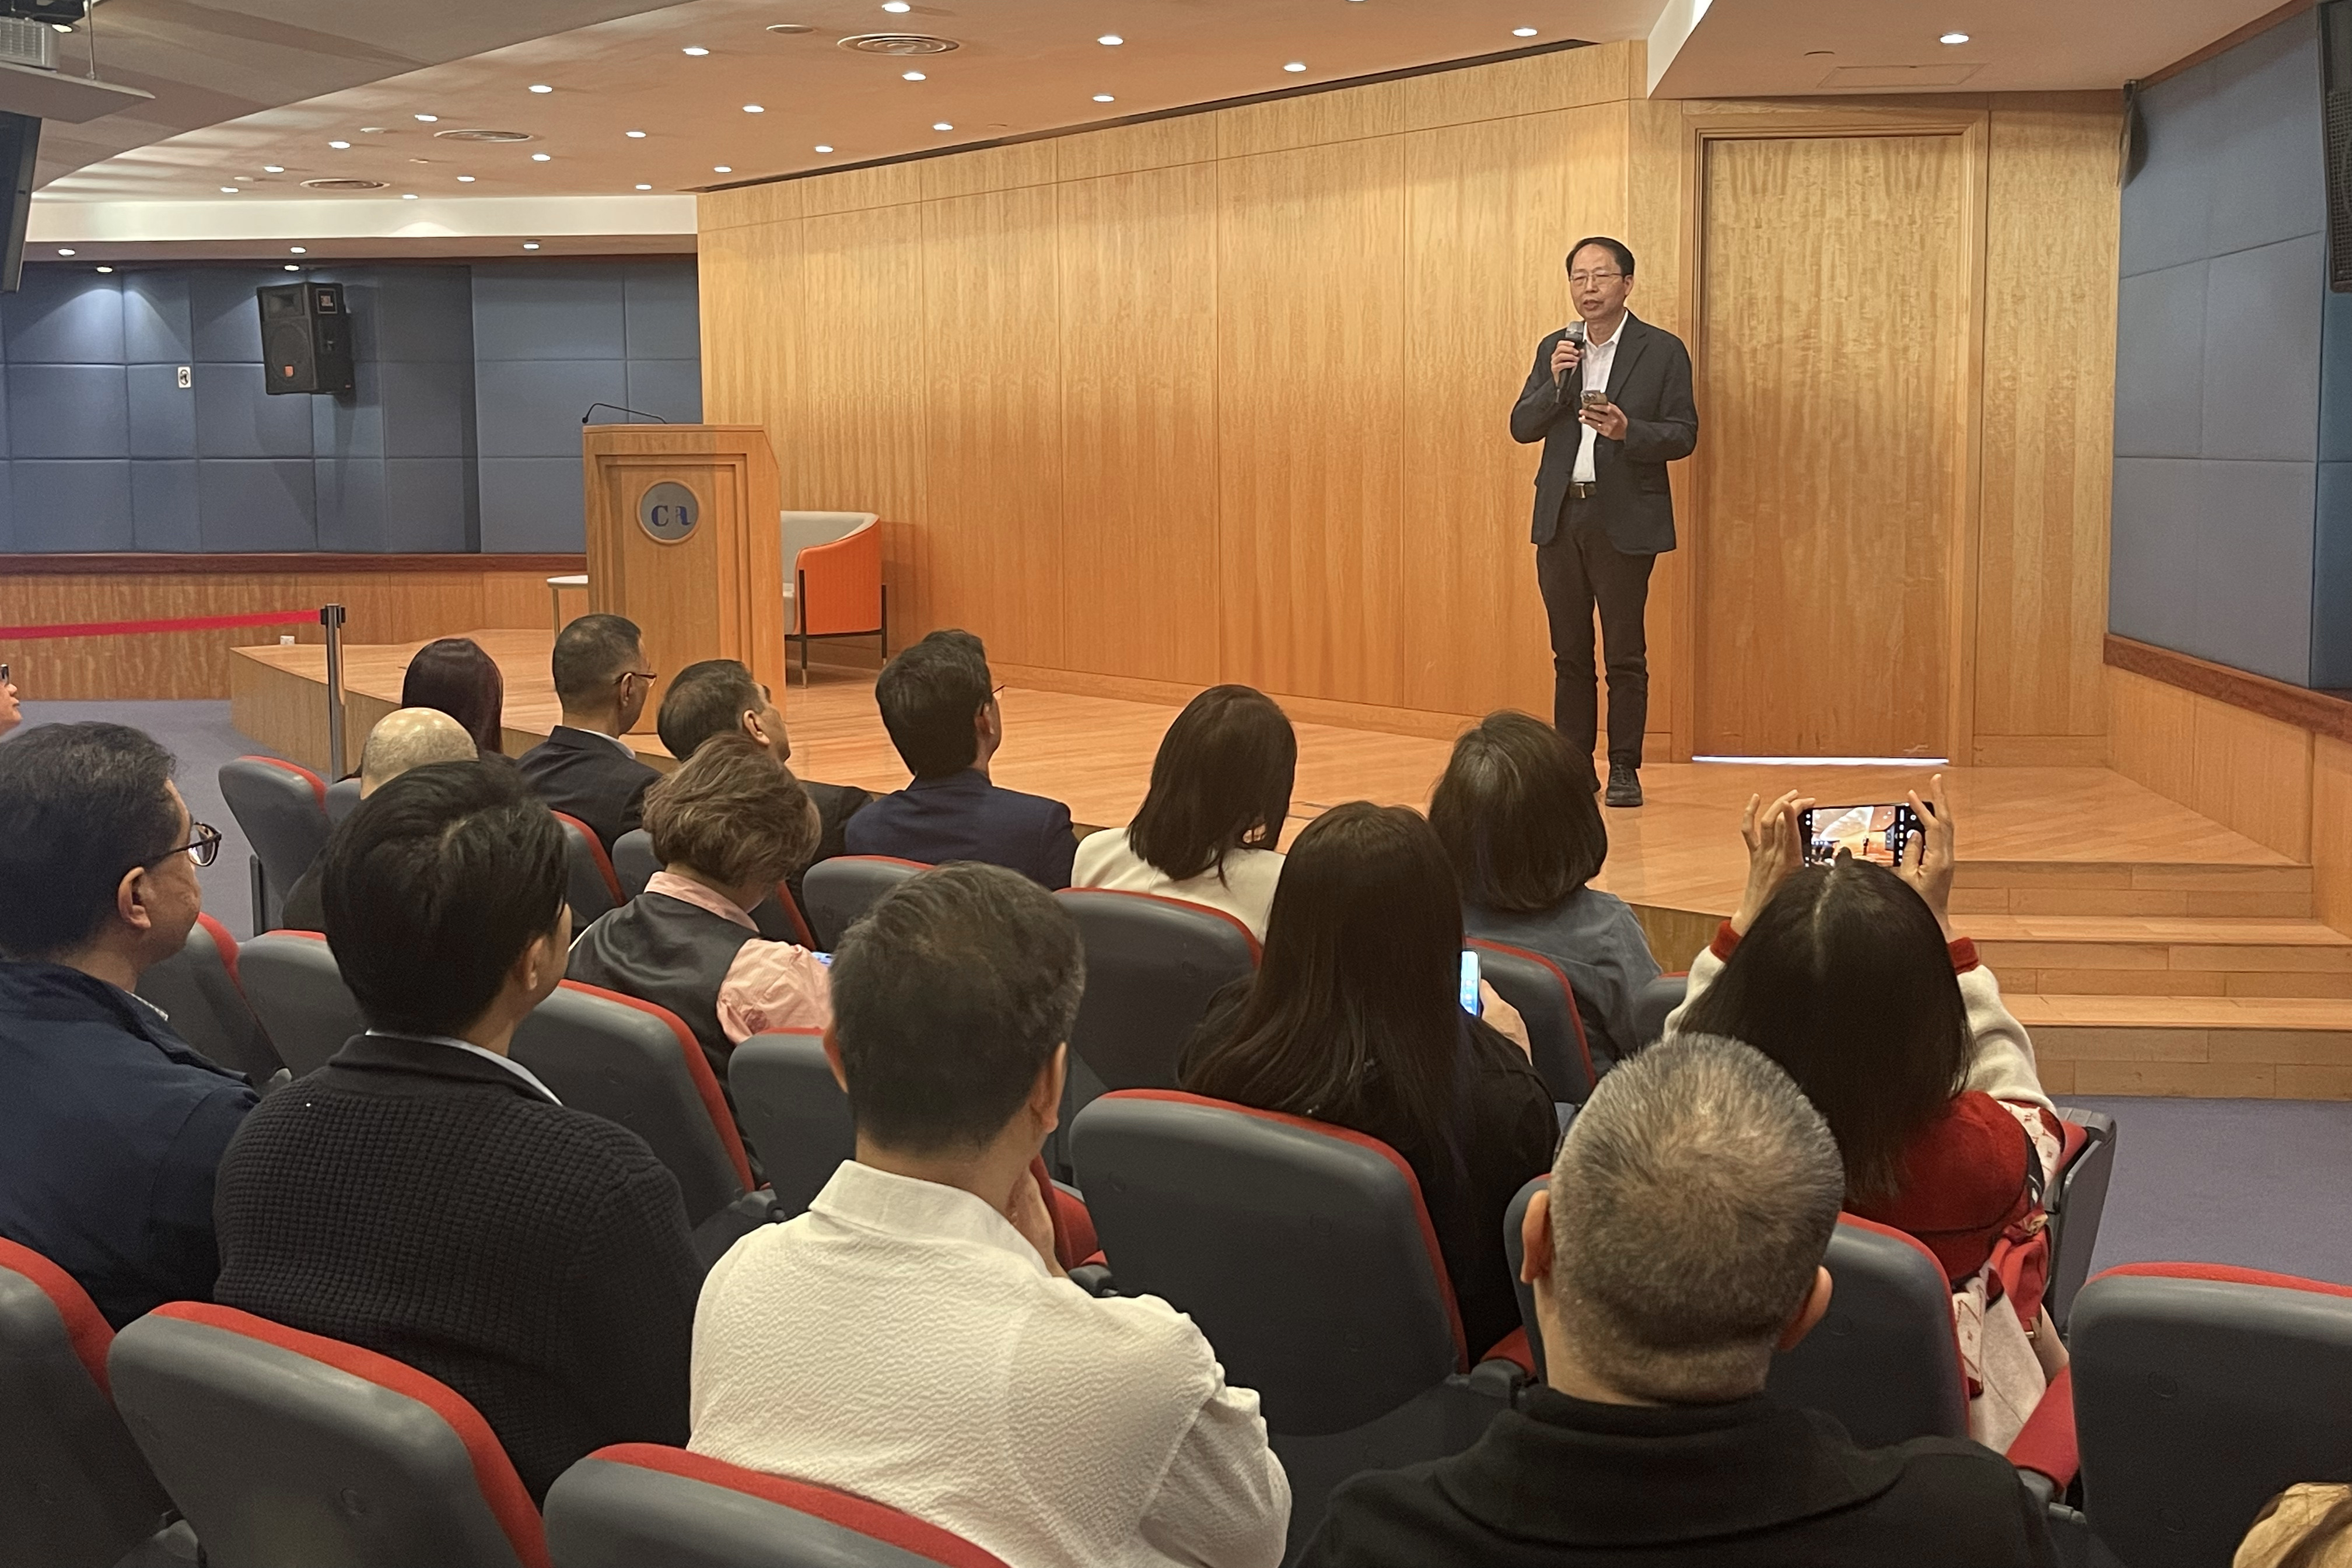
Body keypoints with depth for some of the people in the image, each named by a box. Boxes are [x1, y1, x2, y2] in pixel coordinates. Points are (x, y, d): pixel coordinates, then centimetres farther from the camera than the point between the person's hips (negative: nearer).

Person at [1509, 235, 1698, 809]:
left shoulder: (1662, 351, -2)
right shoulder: (1555, 348, 11)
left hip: (1624, 519, -4)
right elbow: (1521, 428, 6)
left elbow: (1683, 434, -5)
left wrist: (1627, 430, -21)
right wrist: (1555, 384, -11)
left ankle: (1625, 770, 7)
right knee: (1569, 652, 10)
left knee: (1625, 654, 0)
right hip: (1560, 517, 4)